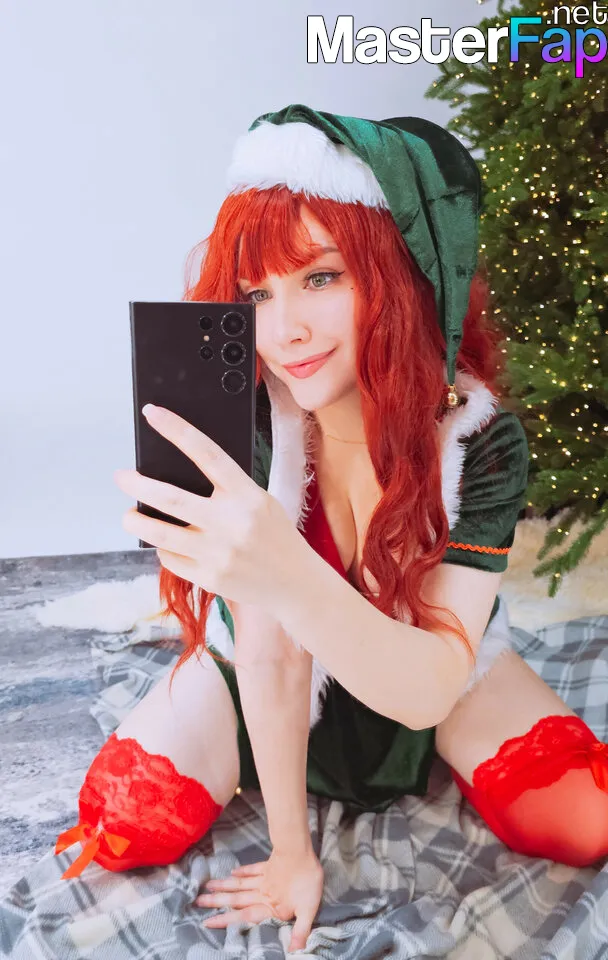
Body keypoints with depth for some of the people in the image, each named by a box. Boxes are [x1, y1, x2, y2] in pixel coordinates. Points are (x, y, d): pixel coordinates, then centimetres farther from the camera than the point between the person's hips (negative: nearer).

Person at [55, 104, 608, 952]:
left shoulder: (480, 436, -28)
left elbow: (431, 687, -36)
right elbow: (269, 652, -25)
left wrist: (290, 577, -55)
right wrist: (292, 848, -18)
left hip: (437, 665, 1)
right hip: (264, 656, 0)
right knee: (120, 829, -12)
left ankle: (429, 761, 19)